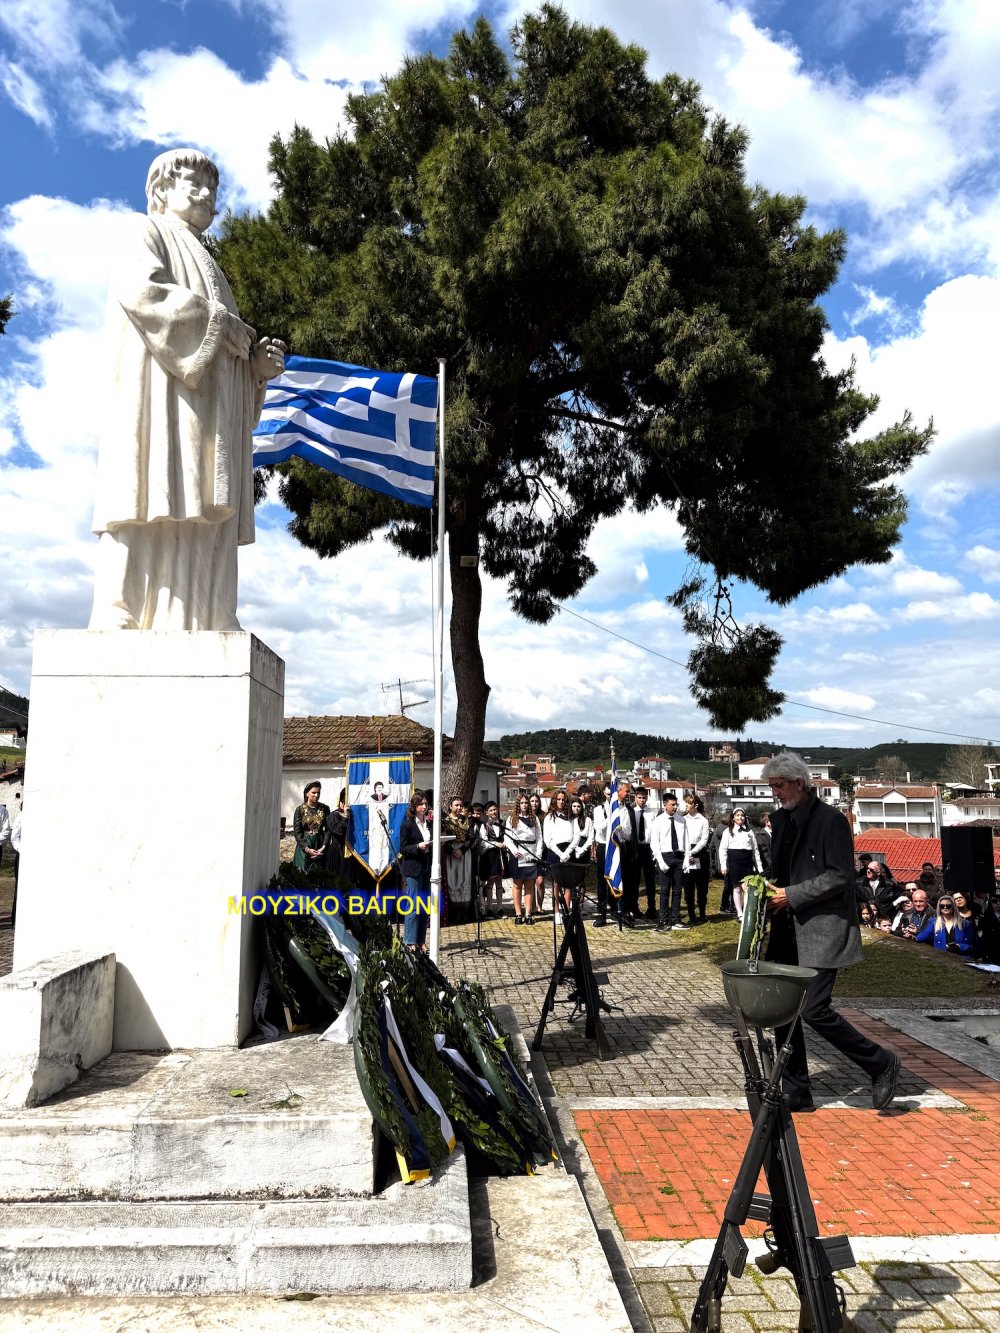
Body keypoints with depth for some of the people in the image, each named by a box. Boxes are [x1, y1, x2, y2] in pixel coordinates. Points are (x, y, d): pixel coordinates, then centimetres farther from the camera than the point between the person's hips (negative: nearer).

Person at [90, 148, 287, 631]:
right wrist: (224, 324, -8)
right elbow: (141, 289, -10)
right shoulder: (149, 235, 14)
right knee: (153, 518, -20)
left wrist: (257, 363, 7)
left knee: (202, 538, -6)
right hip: (161, 400, -7)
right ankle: (121, 625, -25)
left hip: (206, 420, 7)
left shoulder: (208, 268, 36)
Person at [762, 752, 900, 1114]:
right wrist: (770, 891, 3)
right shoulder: (781, 819, 12)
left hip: (822, 931, -8)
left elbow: (839, 877, -16)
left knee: (814, 1009, -10)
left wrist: (791, 895, -16)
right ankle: (796, 1092, 20)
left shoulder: (831, 820, -11)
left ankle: (881, 1064, 13)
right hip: (788, 931, 8)